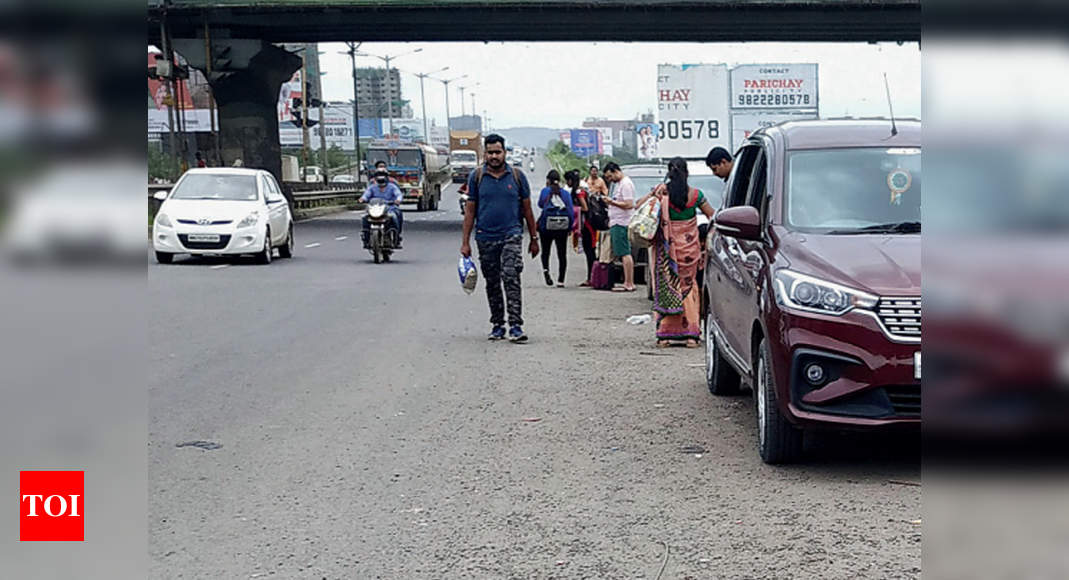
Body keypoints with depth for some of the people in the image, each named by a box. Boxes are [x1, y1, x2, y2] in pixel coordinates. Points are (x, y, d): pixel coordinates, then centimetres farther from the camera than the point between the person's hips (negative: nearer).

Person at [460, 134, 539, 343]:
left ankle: (516, 326, -17)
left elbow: (527, 209, 9)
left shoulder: (517, 176, 3)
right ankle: (498, 325, 21)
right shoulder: (476, 177, 4)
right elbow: (470, 210, 6)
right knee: (492, 283, 9)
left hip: (512, 234, -2)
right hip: (486, 237, 2)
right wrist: (465, 242, 2)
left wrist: (534, 238, 9)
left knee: (511, 278, -16)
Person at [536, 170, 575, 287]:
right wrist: (570, 227, 6)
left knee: (545, 251, 13)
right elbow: (571, 211, 1)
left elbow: (540, 204, 17)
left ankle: (545, 269, -16)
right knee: (562, 253, 6)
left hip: (547, 226, -1)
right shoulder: (566, 193, 5)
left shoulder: (545, 191, 1)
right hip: (563, 228, 1)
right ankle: (560, 281, 3)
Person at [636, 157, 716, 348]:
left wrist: (652, 194, -12)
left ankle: (664, 333, 4)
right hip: (689, 246, 1)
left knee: (666, 287, 7)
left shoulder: (663, 192, -7)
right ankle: (691, 333, 6)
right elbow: (712, 217, 3)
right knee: (689, 286, 10)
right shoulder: (695, 194, -4)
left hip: (668, 248, -1)